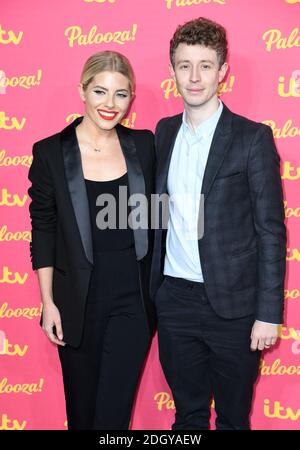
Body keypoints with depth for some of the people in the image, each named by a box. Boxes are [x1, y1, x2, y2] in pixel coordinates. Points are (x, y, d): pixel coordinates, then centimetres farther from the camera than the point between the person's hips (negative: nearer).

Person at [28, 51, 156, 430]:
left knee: (114, 411, 4)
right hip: (79, 298, 0)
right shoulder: (50, 152, -5)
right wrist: (48, 302, -3)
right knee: (81, 406, 16)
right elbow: (42, 231, -2)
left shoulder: (143, 145, 0)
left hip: (134, 296, 1)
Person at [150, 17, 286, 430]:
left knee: (233, 416, 14)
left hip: (232, 303, -4)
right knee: (187, 413, 18)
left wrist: (268, 313, -11)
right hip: (174, 299, 4)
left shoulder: (253, 137, -8)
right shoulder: (165, 132, 7)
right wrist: (151, 288, 8)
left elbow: (270, 230, -9)